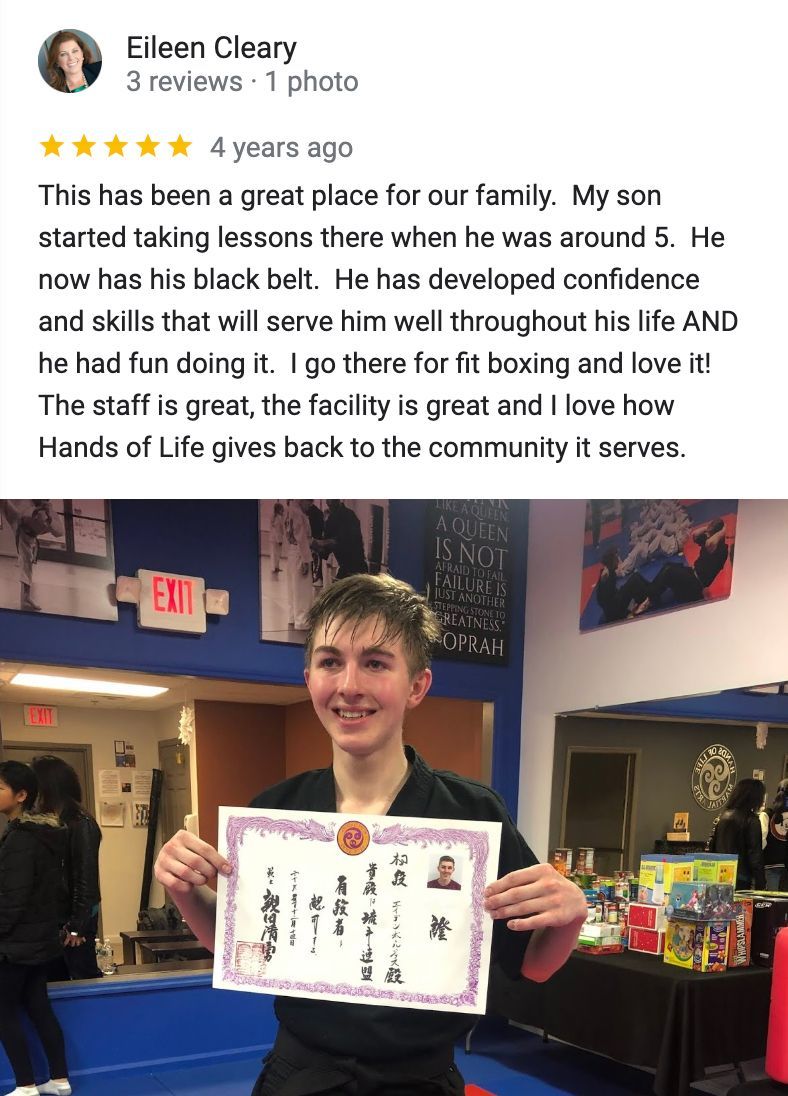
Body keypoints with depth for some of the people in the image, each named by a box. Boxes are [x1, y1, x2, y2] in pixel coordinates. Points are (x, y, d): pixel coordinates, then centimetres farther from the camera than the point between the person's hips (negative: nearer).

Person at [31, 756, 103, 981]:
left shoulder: (81, 824, -15)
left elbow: (86, 877, -15)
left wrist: (77, 926, -14)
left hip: (73, 919, -7)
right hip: (51, 918, 7)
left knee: (85, 978, 4)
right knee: (53, 981, 16)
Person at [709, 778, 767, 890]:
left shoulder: (724, 816, 9)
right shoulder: (752, 821, -11)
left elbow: (712, 846, 14)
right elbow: (755, 855, -12)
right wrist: (760, 885, -9)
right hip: (740, 879, -7)